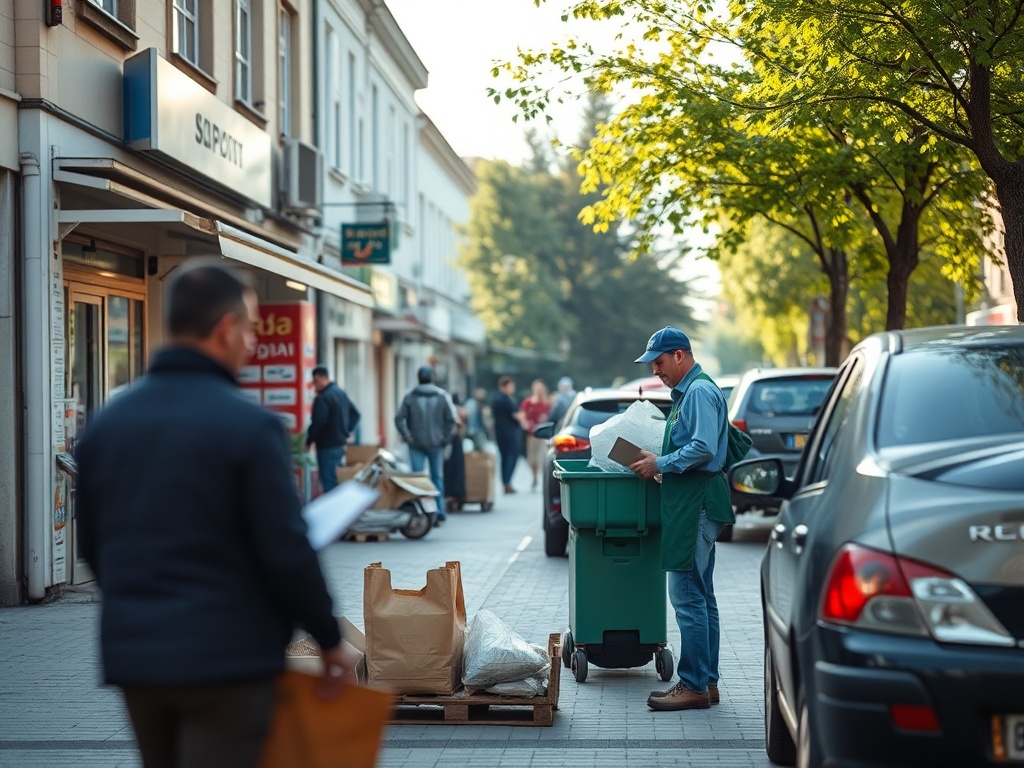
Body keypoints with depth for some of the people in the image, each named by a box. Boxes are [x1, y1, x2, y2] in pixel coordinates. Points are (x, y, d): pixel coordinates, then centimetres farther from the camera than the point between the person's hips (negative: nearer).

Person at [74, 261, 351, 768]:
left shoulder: (105, 422, 5)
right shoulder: (249, 426, -14)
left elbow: (88, 543, 12)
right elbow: (286, 551, -13)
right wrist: (329, 638, -1)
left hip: (132, 653, 6)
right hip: (227, 654, -6)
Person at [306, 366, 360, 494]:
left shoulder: (322, 398, -18)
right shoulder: (341, 393, 12)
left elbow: (318, 423, -23)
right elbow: (355, 414, 20)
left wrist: (309, 440, -10)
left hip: (327, 446, -9)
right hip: (341, 443, 9)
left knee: (328, 482, -7)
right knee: (337, 480, 15)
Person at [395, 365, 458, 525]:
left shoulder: (410, 396, -1)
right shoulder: (442, 396, -1)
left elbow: (399, 418, -6)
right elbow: (452, 420, -5)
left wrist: (407, 436, -3)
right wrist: (446, 438, 1)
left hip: (416, 444, 0)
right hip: (436, 444, 0)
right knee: (437, 477, 8)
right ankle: (439, 514, 8)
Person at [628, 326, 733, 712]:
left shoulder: (700, 392, -13)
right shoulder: (686, 393, 19)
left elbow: (704, 448, -22)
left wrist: (660, 464, -15)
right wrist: (657, 460, 13)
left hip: (697, 504, -11)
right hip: (691, 505, 11)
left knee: (688, 597, -9)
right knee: (701, 597, 13)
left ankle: (694, 686, -6)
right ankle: (707, 683, 18)